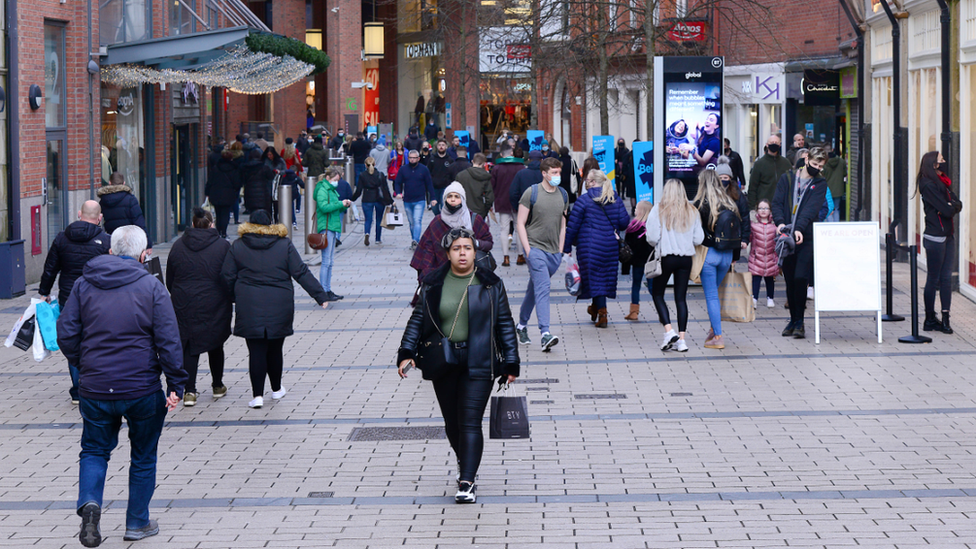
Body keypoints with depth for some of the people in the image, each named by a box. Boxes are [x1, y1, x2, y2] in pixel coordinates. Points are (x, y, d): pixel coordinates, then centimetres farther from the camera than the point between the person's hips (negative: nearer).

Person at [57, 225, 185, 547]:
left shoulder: (84, 284, 2)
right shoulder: (151, 287, -6)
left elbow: (66, 334, 2)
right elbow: (168, 340, -11)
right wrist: (176, 384, -6)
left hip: (95, 388, 2)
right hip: (142, 388, -2)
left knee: (94, 450, 16)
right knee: (143, 456, 15)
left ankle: (89, 502, -10)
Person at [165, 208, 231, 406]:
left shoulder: (178, 246, 2)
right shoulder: (222, 246, -6)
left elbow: (169, 280, 8)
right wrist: (229, 299, 12)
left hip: (184, 306, 1)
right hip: (215, 306, -1)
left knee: (189, 346, 5)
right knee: (215, 344, 16)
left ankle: (189, 391, -4)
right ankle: (218, 386, 27)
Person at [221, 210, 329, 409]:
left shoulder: (237, 246, 3)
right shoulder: (284, 245, 2)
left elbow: (227, 277, 2)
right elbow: (301, 273, -1)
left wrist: (236, 298, 17)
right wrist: (320, 295, 1)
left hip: (250, 308, -1)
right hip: (279, 308, 1)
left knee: (256, 351, 0)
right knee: (275, 349, 13)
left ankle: (257, 395, -5)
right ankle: (276, 389, 27)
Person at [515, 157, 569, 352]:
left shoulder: (563, 195, 9)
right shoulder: (531, 193, -6)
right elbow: (520, 223, -4)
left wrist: (560, 250, 12)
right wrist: (527, 249, -11)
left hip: (553, 251, 5)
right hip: (535, 247, -5)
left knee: (534, 289, 15)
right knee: (543, 288, -17)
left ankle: (522, 325, 31)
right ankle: (545, 334, -25)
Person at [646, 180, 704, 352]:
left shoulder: (659, 210, -6)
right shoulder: (692, 211, 3)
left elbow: (652, 237, -10)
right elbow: (698, 239, 2)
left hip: (666, 257, -3)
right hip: (686, 258, 3)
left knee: (657, 294, 11)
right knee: (681, 298, 7)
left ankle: (669, 331, -5)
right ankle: (681, 339, 3)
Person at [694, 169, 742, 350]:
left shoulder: (700, 205, -10)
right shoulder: (730, 204, 6)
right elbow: (738, 228, 10)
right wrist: (734, 257, 16)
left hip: (708, 253, -5)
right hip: (727, 254, 5)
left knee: (711, 296, 0)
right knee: (714, 292, 22)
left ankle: (717, 337, -2)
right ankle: (713, 329, 25)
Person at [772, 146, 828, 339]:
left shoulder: (820, 185, 6)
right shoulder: (787, 179, 10)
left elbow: (812, 208, -9)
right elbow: (777, 202, 2)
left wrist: (800, 228, -24)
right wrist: (780, 222, -18)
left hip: (807, 237, -2)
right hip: (787, 236, 2)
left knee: (800, 278, -13)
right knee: (790, 281, 8)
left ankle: (799, 322, -3)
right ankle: (793, 320, 20)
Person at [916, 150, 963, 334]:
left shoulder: (943, 183, 14)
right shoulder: (928, 185, -14)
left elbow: (958, 205, 8)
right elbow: (947, 210, -18)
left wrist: (951, 206, -11)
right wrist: (951, 207, 1)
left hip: (948, 236, 8)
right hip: (935, 238, -8)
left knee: (946, 277, 6)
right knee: (933, 279, -1)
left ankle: (945, 318, 8)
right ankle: (930, 320, 6)